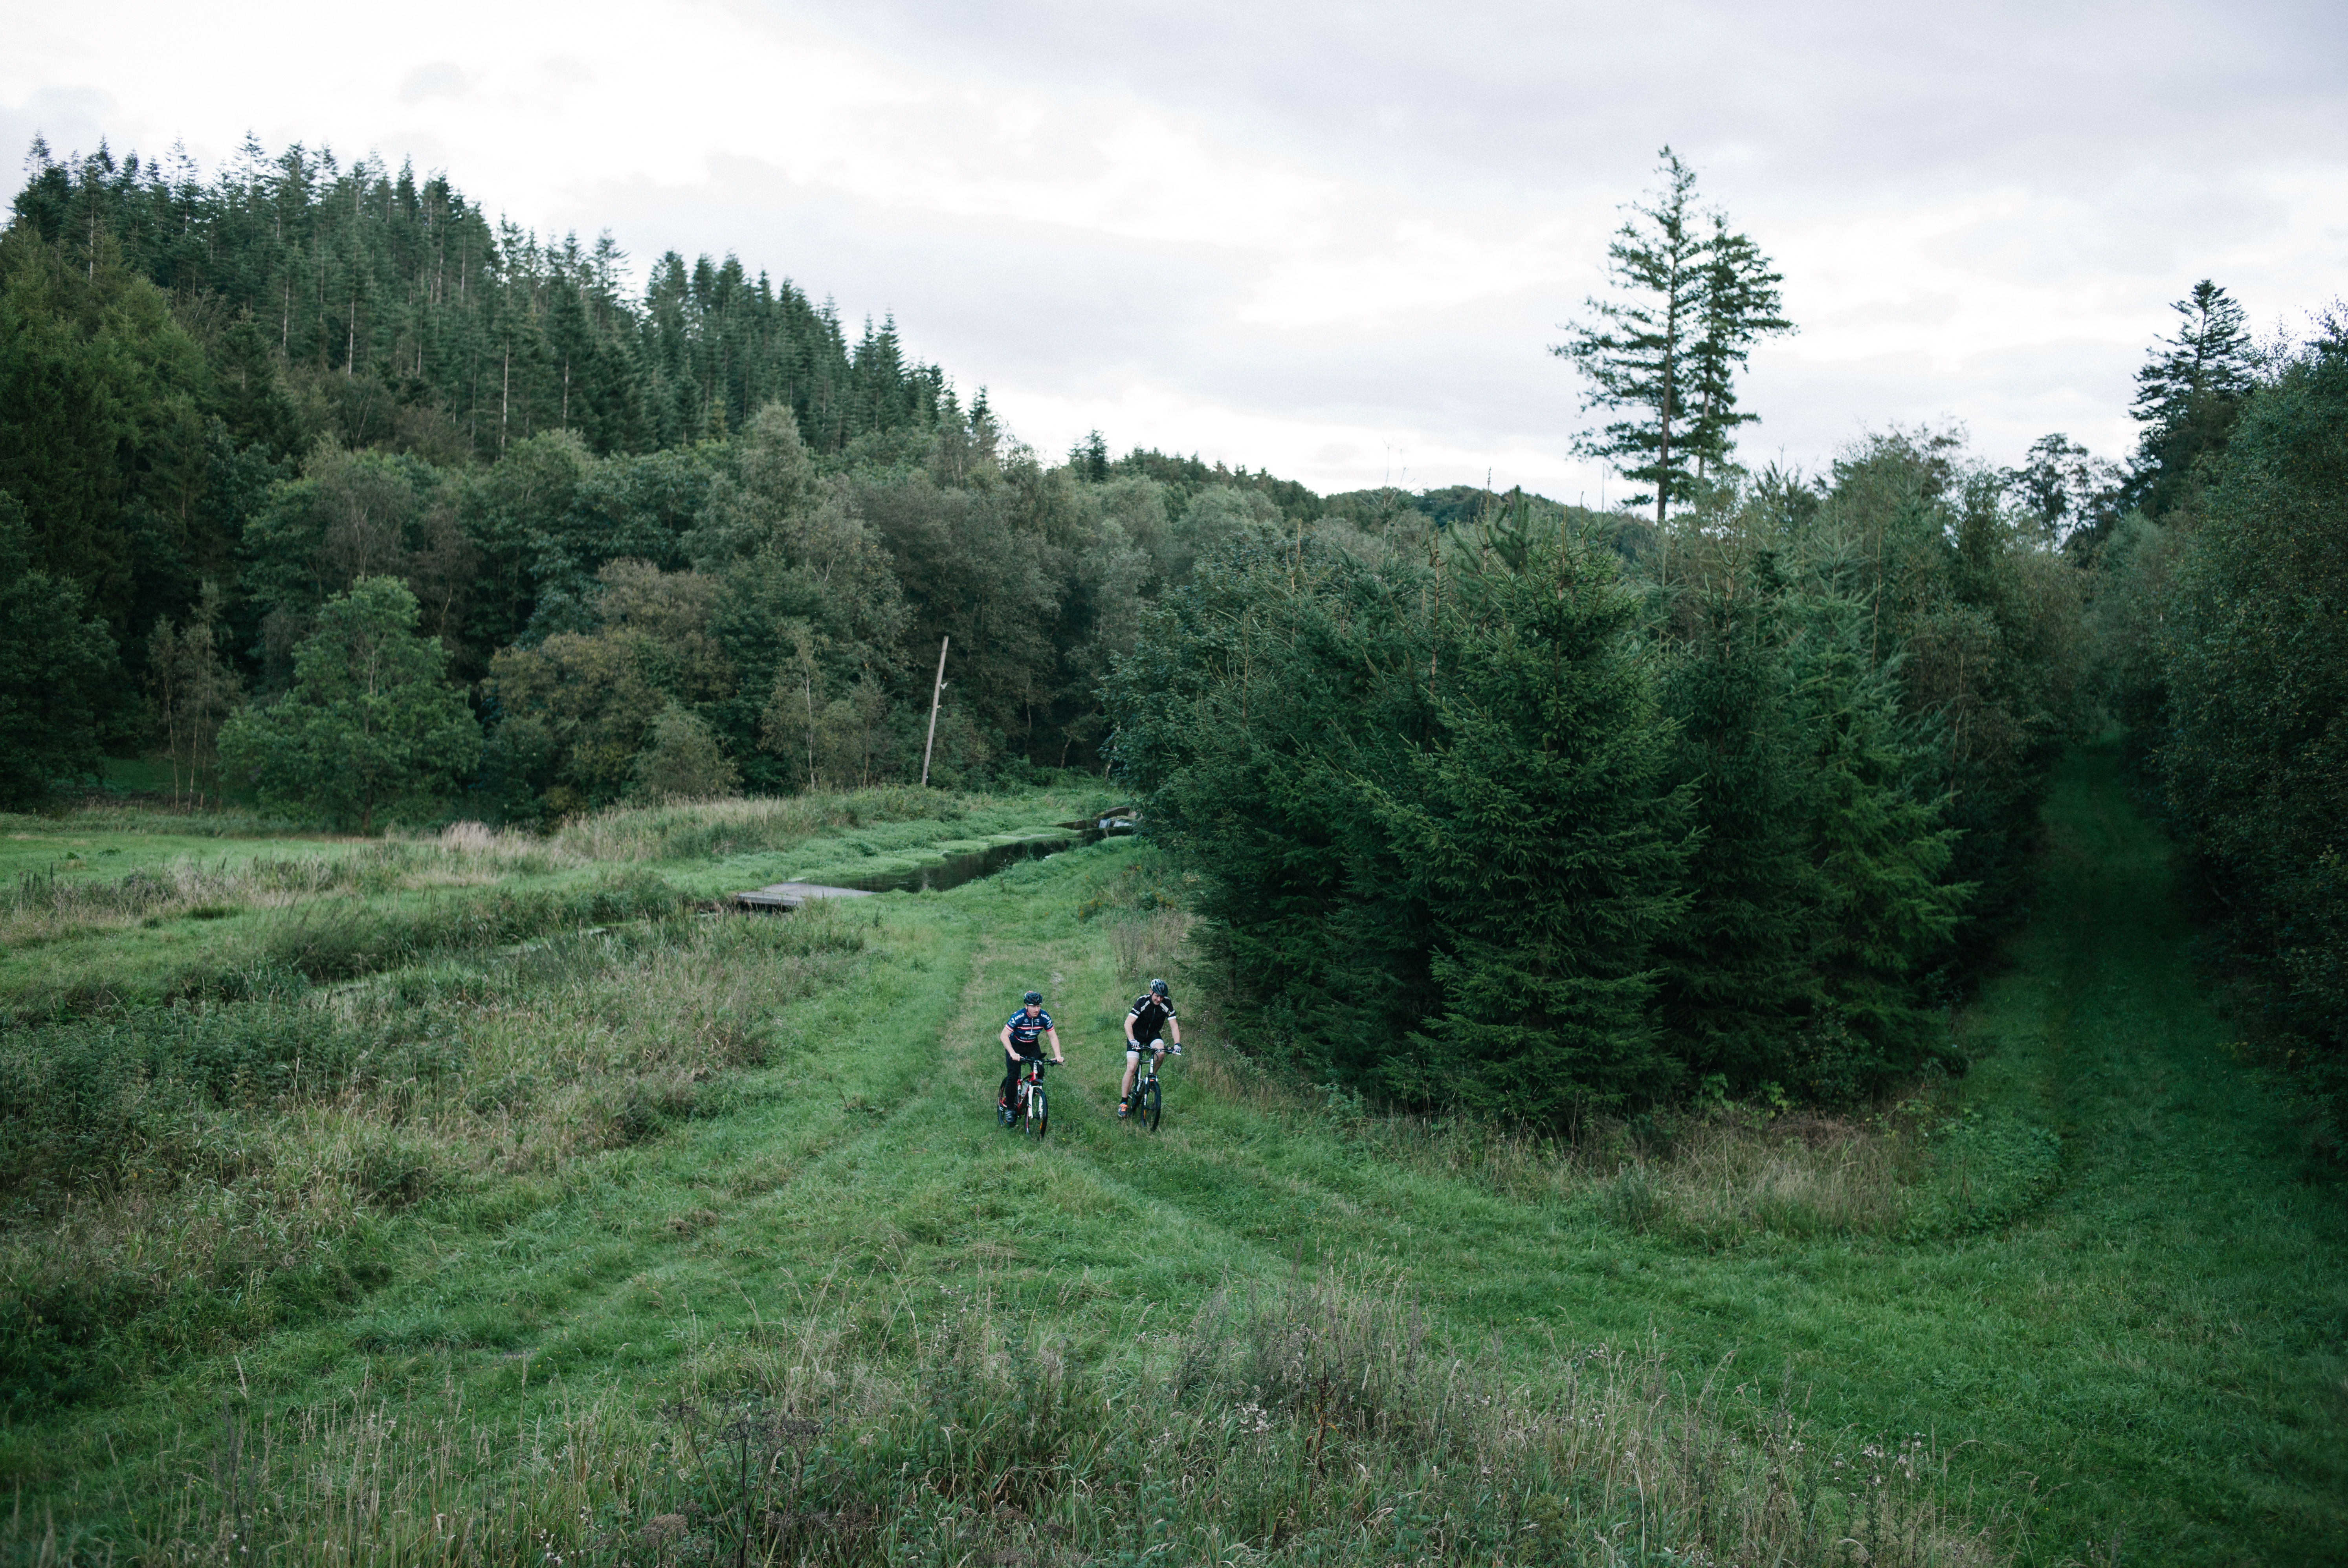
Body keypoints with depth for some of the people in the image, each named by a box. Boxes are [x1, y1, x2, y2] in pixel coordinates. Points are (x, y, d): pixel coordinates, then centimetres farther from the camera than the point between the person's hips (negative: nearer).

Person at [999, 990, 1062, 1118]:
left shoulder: (1044, 1017, -20)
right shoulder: (1018, 1017, -30)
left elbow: (1053, 1037, -12)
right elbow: (1004, 1036, -30)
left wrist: (1058, 1056, -24)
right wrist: (1013, 1054, -42)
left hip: (1032, 1046, 3)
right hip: (1015, 1046, -3)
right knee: (1013, 1076, -14)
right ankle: (1008, 1106, 3)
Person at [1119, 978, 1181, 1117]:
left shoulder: (1167, 1003, -17)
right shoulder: (1142, 1002, -27)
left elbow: (1174, 1026, -15)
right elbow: (1128, 1023, -33)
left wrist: (1177, 1044, -31)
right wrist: (1132, 1040, -49)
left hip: (1153, 1035, 3)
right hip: (1136, 1036, -3)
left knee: (1161, 1052, -30)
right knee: (1131, 1068, -15)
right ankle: (1123, 1102, -4)